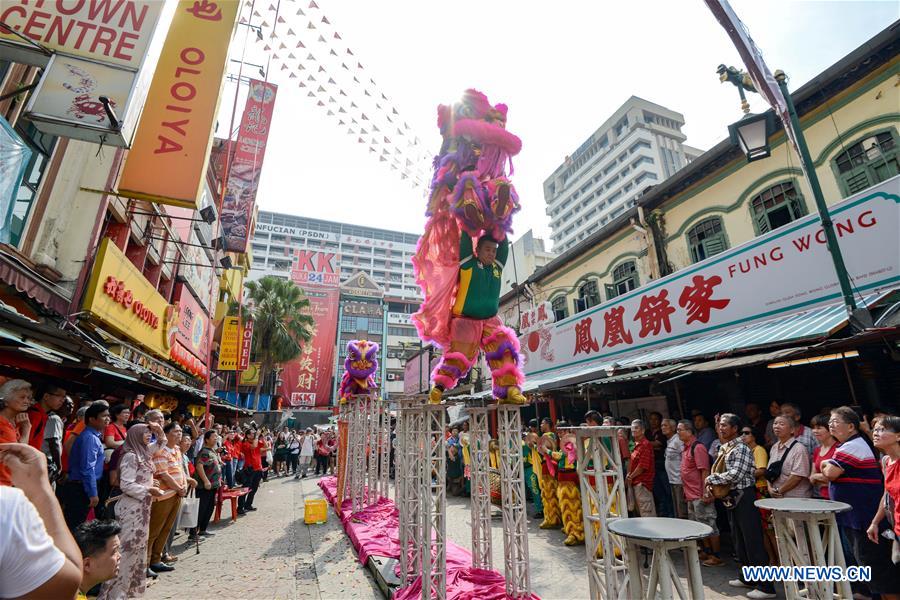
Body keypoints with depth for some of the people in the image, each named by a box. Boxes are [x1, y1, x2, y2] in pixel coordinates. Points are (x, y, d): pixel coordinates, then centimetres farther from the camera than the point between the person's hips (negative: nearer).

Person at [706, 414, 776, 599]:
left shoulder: (741, 448, -15)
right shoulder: (724, 449, 11)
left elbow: (735, 474, -23)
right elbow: (721, 472, 17)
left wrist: (712, 479, -14)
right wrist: (713, 483, -1)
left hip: (744, 497, -9)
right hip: (732, 498, 9)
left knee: (753, 541, -3)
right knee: (739, 540, 17)